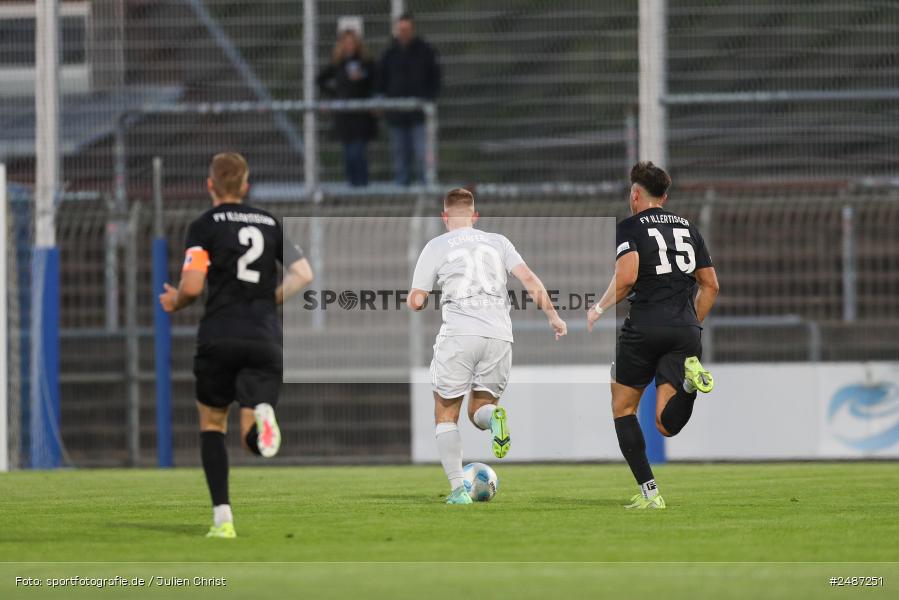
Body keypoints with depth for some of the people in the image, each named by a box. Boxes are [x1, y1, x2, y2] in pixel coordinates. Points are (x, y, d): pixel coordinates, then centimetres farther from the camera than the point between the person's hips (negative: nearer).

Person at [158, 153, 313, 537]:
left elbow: (192, 287, -9)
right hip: (265, 339, 2)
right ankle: (262, 417, -37)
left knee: (212, 422, 16)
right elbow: (303, 274, 7)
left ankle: (222, 518, 5)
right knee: (254, 441, 2)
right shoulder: (270, 224, 14)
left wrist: (174, 302, 14)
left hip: (219, 337, -2)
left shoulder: (205, 226, 1)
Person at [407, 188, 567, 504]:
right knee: (479, 412, 15)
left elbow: (416, 301, 6)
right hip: (500, 336, 3)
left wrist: (414, 301, 29)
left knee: (446, 415, 10)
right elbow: (529, 280, 4)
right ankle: (494, 417, -23)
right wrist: (553, 317, 9)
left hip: (458, 336, -3)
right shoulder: (498, 242, 15)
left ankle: (458, 489, -3)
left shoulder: (436, 247, 7)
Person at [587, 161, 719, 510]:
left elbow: (626, 276, -14)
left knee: (622, 407, 14)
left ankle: (649, 491, 4)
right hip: (686, 330, 4)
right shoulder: (688, 228, 19)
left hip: (645, 327, -4)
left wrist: (600, 308, 1)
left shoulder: (629, 227, 1)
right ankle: (690, 377, -31)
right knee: (667, 425, -1)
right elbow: (710, 285, 19)